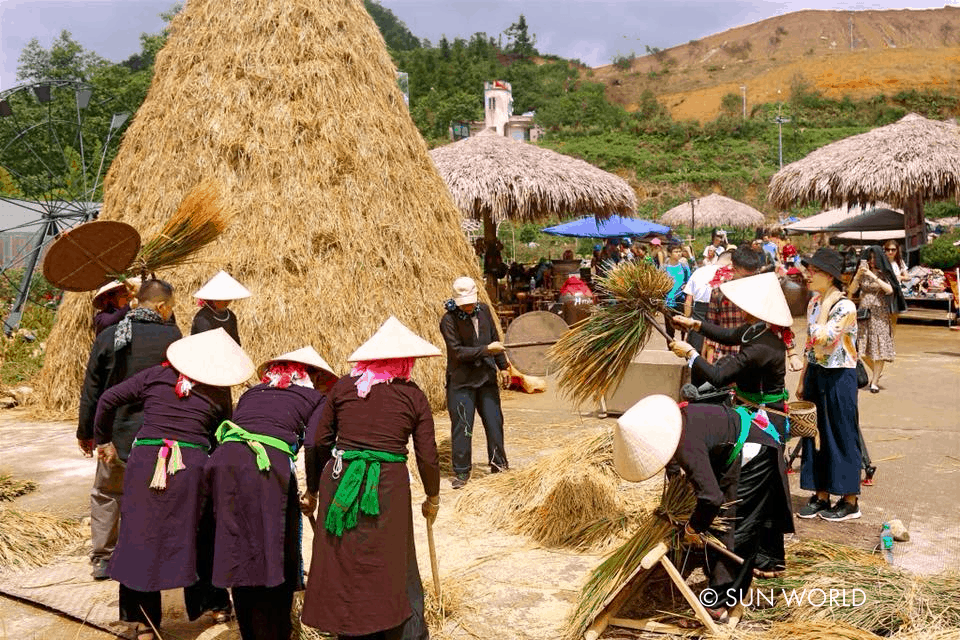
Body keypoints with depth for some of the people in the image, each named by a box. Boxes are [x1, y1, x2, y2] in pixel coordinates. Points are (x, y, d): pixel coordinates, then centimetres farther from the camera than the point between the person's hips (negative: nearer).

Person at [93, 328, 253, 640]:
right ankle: (211, 602, 31)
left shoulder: (156, 375, 8)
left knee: (141, 534, 10)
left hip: (144, 459, 1)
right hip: (193, 463, 0)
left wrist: (104, 440, 22)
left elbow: (108, 399, 9)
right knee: (196, 535, 16)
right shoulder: (219, 393, 6)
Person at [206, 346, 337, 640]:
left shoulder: (252, 392, 32)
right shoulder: (316, 397, 18)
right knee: (274, 557, 7)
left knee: (238, 554, 14)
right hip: (268, 464, -5)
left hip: (222, 459, 5)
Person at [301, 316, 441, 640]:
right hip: (388, 486, -2)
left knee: (342, 565, 15)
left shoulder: (343, 387, 7)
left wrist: (313, 491, 21)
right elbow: (428, 457, 3)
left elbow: (318, 443, 8)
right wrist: (433, 498, 20)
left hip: (339, 481, 2)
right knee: (395, 567, 12)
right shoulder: (413, 396, 2)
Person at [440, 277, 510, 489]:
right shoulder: (449, 320, -14)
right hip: (461, 382, -5)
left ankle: (498, 464, 27)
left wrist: (502, 366, 17)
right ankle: (461, 472, 10)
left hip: (486, 378, 5)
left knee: (494, 423, 11)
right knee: (462, 427, -2)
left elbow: (494, 339, 15)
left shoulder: (483, 310, 3)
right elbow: (458, 352, -20)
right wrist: (487, 349, -23)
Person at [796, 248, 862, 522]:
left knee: (841, 435, 1)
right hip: (815, 374, 7)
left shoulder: (845, 307, -16)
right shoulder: (814, 303, 7)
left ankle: (850, 500, 13)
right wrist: (803, 380, 14)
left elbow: (823, 342, -26)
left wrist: (824, 311, -18)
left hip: (839, 377, -7)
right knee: (815, 433, 10)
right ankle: (821, 495, 21)